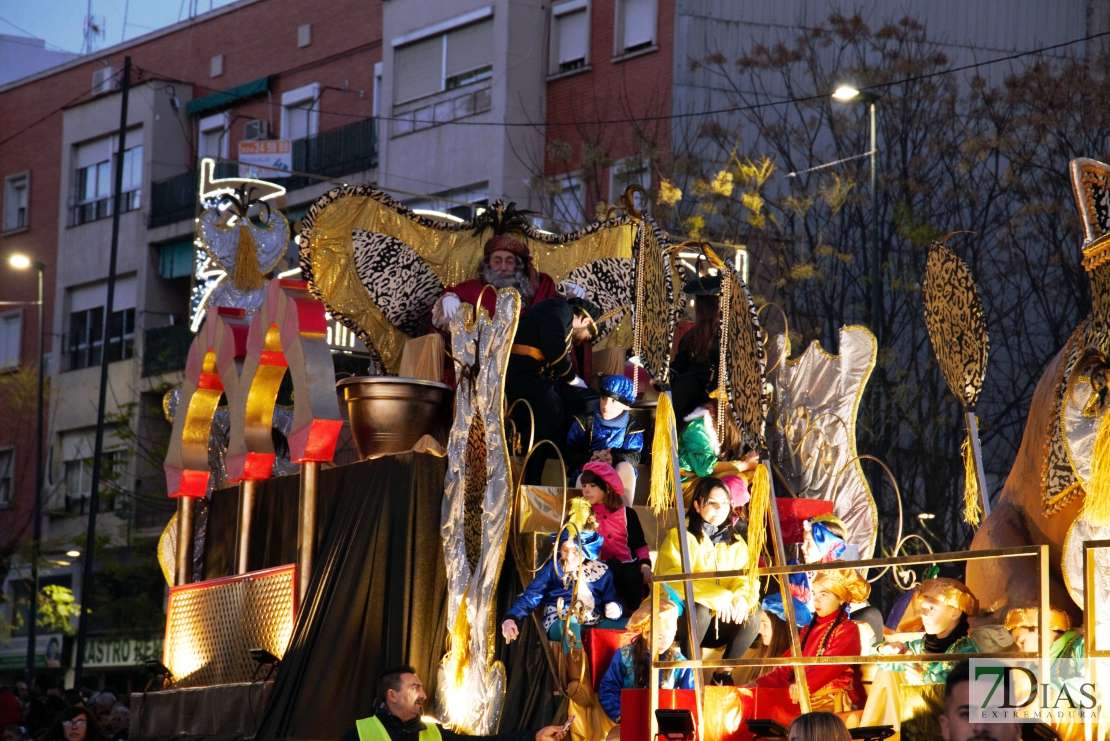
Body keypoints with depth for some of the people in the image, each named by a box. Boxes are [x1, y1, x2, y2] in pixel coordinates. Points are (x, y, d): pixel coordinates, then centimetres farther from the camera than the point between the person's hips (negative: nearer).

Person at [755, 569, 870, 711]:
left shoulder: (847, 630, 2)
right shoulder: (809, 630, 23)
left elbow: (831, 664, -16)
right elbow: (788, 666, 16)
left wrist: (803, 685, -32)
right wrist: (759, 684, -1)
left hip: (833, 702, -6)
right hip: (805, 700, 6)